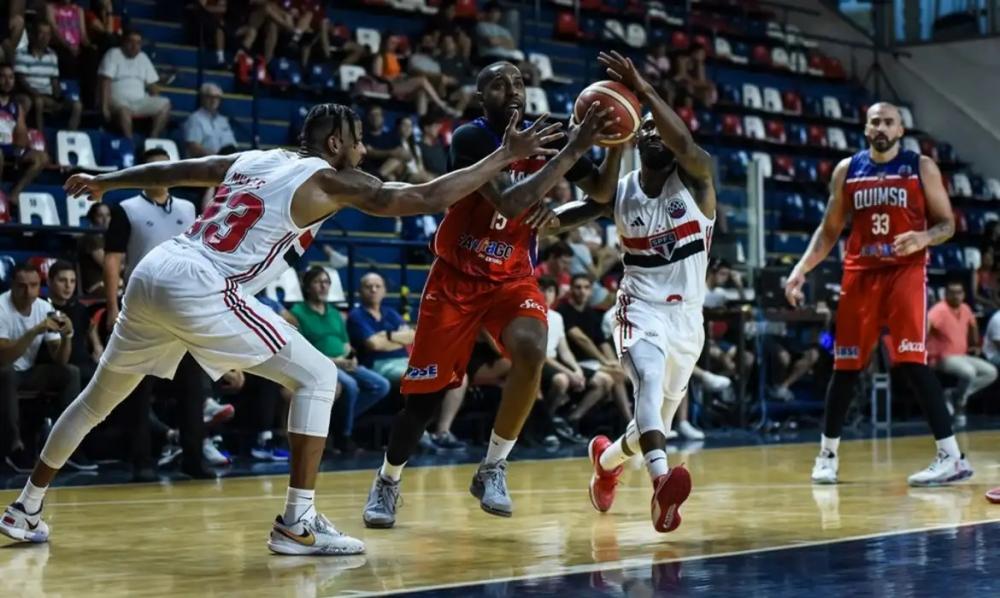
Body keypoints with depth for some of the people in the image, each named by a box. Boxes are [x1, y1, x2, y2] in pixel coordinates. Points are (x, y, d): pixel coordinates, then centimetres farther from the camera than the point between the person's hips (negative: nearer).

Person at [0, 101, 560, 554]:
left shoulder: (253, 159, 21)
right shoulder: (330, 180, 1)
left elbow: (173, 169, 32)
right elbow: (430, 196, -5)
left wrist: (104, 181, 48)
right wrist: (506, 155, 2)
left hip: (152, 272, 8)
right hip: (200, 289, -8)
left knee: (100, 395, 25)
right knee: (318, 377, 0)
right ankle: (298, 521, -3)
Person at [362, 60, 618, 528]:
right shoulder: (470, 138, -19)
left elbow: (604, 192, 4)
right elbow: (509, 203, -35)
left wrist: (612, 144, -17)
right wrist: (574, 149, -36)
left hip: (511, 277, 3)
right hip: (456, 276, -3)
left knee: (531, 350, -28)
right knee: (425, 392, 0)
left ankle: (493, 468, -10)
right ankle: (388, 479, 28)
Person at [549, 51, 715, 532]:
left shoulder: (695, 179, -7)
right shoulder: (618, 191, 0)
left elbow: (687, 145, -31)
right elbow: (564, 216, 8)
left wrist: (643, 89, -40)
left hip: (687, 316, 1)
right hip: (641, 308, -1)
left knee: (658, 421, 13)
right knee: (649, 380, -34)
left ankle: (606, 458, 46)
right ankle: (662, 481, -52)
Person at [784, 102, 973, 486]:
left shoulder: (921, 167, 1)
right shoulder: (847, 170, 8)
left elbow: (947, 223, 2)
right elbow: (829, 230, 13)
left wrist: (924, 238, -21)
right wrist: (801, 269, 0)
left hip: (905, 272, -3)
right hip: (860, 274, 3)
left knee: (912, 362, -17)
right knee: (845, 366, 7)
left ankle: (952, 457, -15)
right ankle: (827, 455, 20)